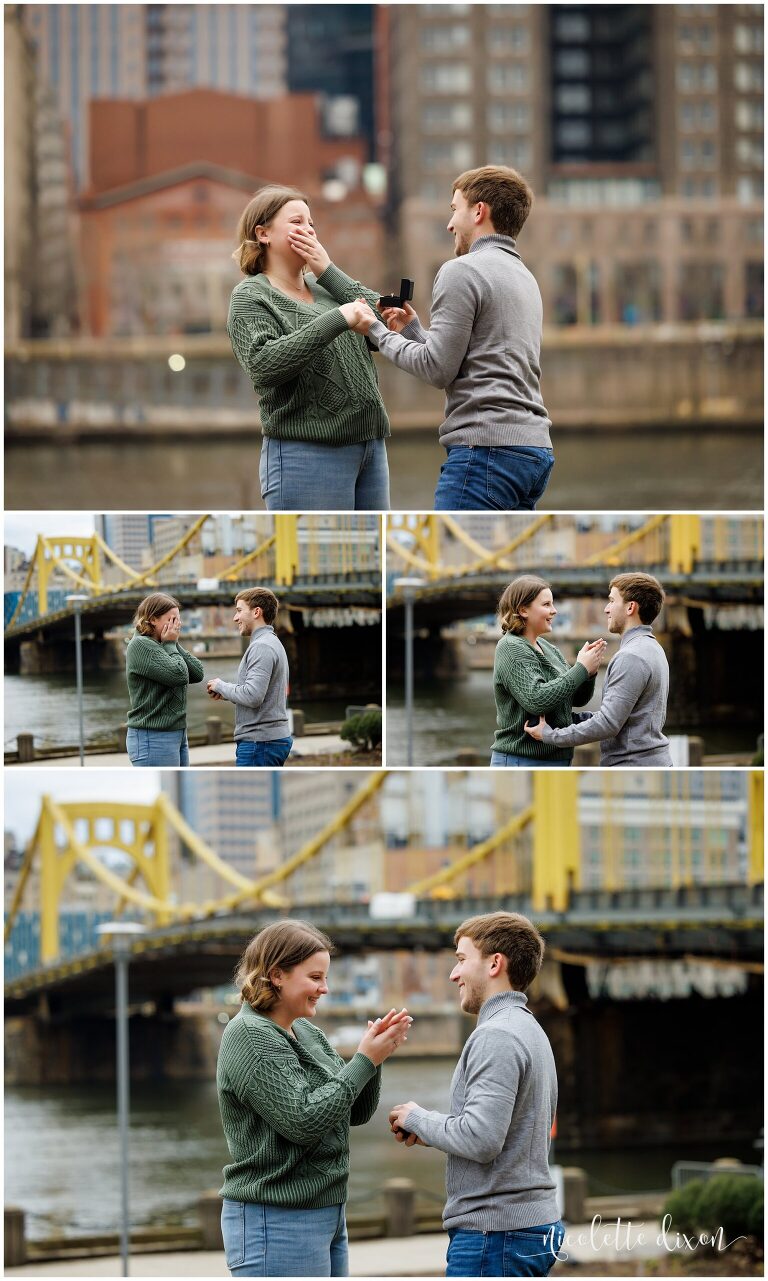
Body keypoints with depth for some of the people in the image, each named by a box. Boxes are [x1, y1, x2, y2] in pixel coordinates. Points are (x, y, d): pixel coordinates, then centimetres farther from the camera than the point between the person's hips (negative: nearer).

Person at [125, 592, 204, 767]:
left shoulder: (160, 646, 13)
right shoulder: (140, 646, -12)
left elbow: (197, 673, 6)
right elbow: (177, 674, -20)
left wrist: (174, 645, 1)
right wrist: (170, 645, -5)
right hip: (152, 738, -9)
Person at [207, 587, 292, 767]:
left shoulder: (262, 647, -14)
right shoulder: (274, 643, 20)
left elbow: (252, 696, -23)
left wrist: (221, 686, -7)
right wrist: (226, 691, 8)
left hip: (259, 742, -10)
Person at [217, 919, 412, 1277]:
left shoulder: (306, 1032, 12)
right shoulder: (250, 1036, -14)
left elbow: (357, 1113, 12)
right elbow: (301, 1121, -21)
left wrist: (375, 1053, -5)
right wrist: (364, 1062, -17)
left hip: (327, 1216, 9)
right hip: (276, 1222, -9)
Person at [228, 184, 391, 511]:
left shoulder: (324, 287, 17)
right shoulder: (250, 297, -2)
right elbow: (263, 364, -19)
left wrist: (327, 272, -1)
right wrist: (336, 320, -23)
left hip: (369, 449, 7)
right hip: (307, 453, -7)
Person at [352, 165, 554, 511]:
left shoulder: (462, 272, -6)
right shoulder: (524, 277, 23)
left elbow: (438, 369, -9)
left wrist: (379, 333, 3)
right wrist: (412, 330, 20)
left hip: (486, 447, -10)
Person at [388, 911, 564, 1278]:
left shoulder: (497, 1036, -14)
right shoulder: (532, 1032, 19)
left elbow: (481, 1140, -23)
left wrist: (418, 1118, -6)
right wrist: (432, 1133, 10)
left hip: (493, 1234, -10)